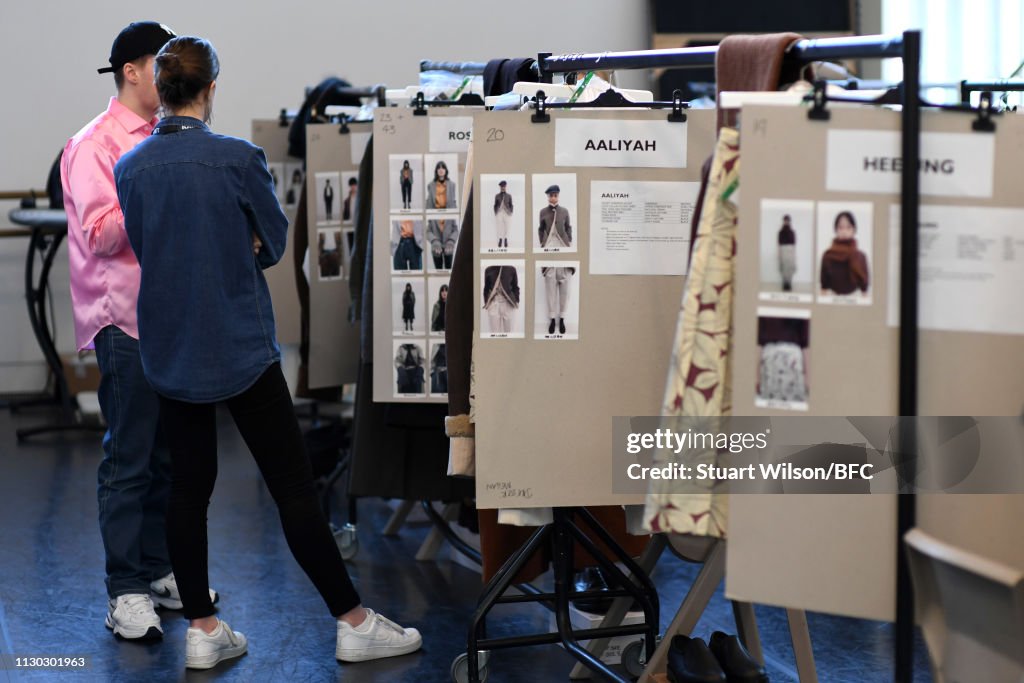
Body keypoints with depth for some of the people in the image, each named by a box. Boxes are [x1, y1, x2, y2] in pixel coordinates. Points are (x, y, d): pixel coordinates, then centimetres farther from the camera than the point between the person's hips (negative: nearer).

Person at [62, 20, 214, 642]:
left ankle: (159, 571, 23)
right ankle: (126, 592, 3)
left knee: (167, 457, 12)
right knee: (129, 462, -3)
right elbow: (100, 234, -16)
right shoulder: (95, 145, -8)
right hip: (126, 322, -7)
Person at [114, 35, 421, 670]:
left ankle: (202, 630, 15)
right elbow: (275, 242, -1)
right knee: (294, 485, 0)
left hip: (170, 350, 5)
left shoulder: (130, 167, 0)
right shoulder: (238, 158, -14)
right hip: (239, 348, -5)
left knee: (189, 487, 12)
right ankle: (355, 624, 8)